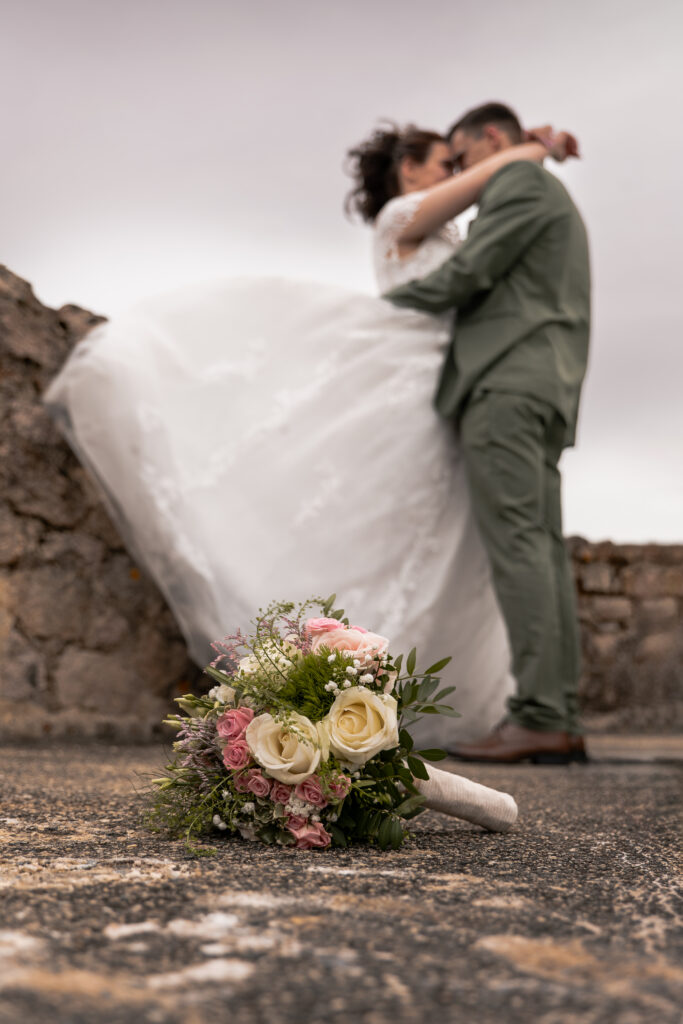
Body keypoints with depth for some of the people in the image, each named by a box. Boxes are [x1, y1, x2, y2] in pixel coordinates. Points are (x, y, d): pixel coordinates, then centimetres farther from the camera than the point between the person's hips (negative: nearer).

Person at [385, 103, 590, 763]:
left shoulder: (522, 181, 2)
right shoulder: (552, 204, 33)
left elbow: (467, 272, -7)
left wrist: (384, 306, 5)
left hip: (506, 380, -10)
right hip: (542, 391, 10)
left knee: (515, 541, -17)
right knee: (541, 549, 0)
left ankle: (536, 717, -23)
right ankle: (559, 722, -4)